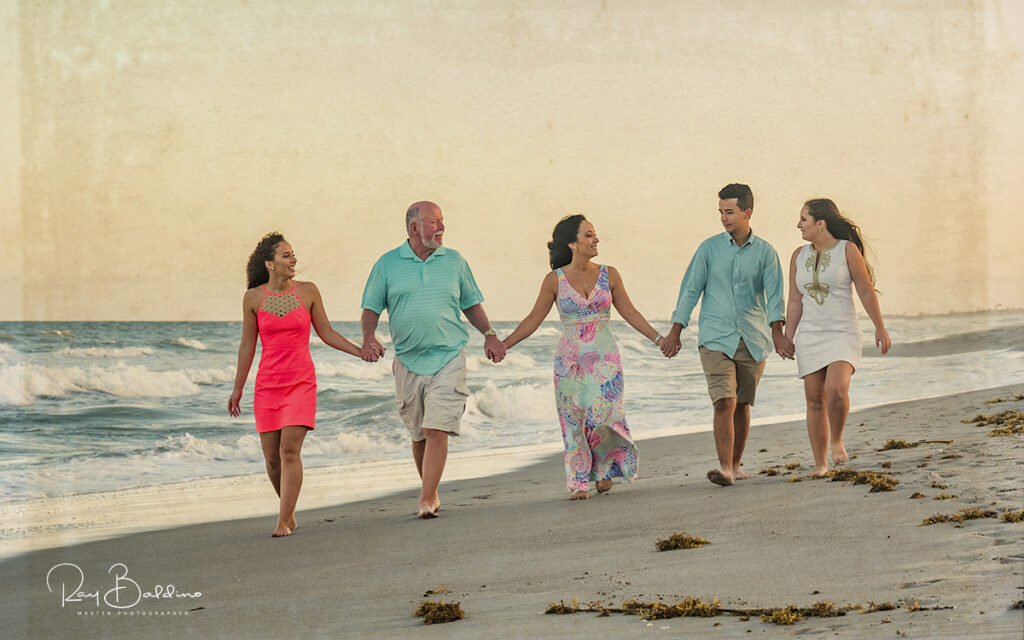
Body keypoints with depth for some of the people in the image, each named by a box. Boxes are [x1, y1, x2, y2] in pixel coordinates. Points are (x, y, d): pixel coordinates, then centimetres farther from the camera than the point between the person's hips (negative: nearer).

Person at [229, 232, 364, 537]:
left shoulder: (307, 291, 0)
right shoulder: (253, 298, -1)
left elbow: (326, 333, 8)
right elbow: (247, 345, 7)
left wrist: (361, 351, -3)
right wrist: (238, 389, 9)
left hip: (301, 383, -1)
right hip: (267, 384, 1)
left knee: (289, 451, -15)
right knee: (272, 458, 3)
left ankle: (283, 522, -12)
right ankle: (290, 511, 27)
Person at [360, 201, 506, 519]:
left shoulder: (454, 261, 8)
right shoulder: (388, 264, 4)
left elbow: (471, 304, 18)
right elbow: (371, 308, 5)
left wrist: (489, 334, 4)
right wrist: (368, 338, -13)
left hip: (448, 359, -1)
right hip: (408, 361, 1)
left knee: (437, 431, -13)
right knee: (419, 436, 9)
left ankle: (426, 500, -14)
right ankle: (431, 490, 27)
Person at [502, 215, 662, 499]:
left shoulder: (608, 275, 2)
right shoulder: (555, 280, -2)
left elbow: (629, 312, 10)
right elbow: (533, 320, 5)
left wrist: (658, 338, 5)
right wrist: (502, 345, -1)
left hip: (605, 359, 0)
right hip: (570, 361, 0)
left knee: (601, 417, -11)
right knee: (574, 422, 0)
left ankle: (605, 467, 15)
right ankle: (579, 484, 11)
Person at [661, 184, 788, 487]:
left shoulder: (765, 252, 3)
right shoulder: (709, 248, 3)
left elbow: (774, 293, -5)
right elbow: (691, 289, 5)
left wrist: (777, 330, -21)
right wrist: (675, 331, 1)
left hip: (753, 339, 1)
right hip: (715, 339, -1)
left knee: (742, 405, 8)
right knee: (724, 402, -15)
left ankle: (736, 465, 21)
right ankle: (724, 468, -19)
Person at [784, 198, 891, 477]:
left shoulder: (847, 250, -6)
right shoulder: (799, 256, 6)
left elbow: (866, 290, -3)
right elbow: (795, 302, 9)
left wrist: (880, 328, -1)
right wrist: (787, 339, 6)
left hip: (843, 334, -4)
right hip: (810, 336, 4)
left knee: (836, 389, -25)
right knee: (815, 400, 1)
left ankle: (836, 440, 2)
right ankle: (820, 464, 9)